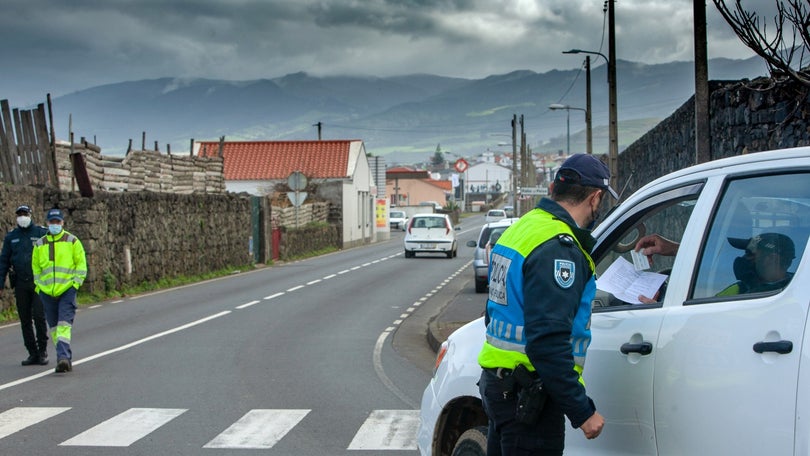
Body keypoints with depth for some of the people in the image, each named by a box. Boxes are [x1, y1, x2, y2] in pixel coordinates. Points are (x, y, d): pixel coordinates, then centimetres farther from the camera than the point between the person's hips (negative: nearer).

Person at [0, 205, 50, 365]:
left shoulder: (41, 233, 2)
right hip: (20, 284, 3)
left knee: (39, 316, -11)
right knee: (25, 320, 5)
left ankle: (43, 351, 3)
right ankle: (33, 353, 12)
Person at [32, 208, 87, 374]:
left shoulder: (72, 241, 2)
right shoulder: (39, 244, 11)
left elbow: (81, 264, 5)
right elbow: (36, 267, 19)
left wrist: (76, 283, -5)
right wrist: (39, 286, 9)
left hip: (67, 290, -4)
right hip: (47, 292, 4)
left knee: (64, 324, -15)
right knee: (54, 327, 5)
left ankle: (63, 356, -22)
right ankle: (66, 358, 13)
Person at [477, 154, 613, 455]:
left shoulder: (522, 227, 12)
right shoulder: (559, 248, -19)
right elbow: (548, 342, -27)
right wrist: (583, 411, -22)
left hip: (497, 382, 10)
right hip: (527, 396, -10)